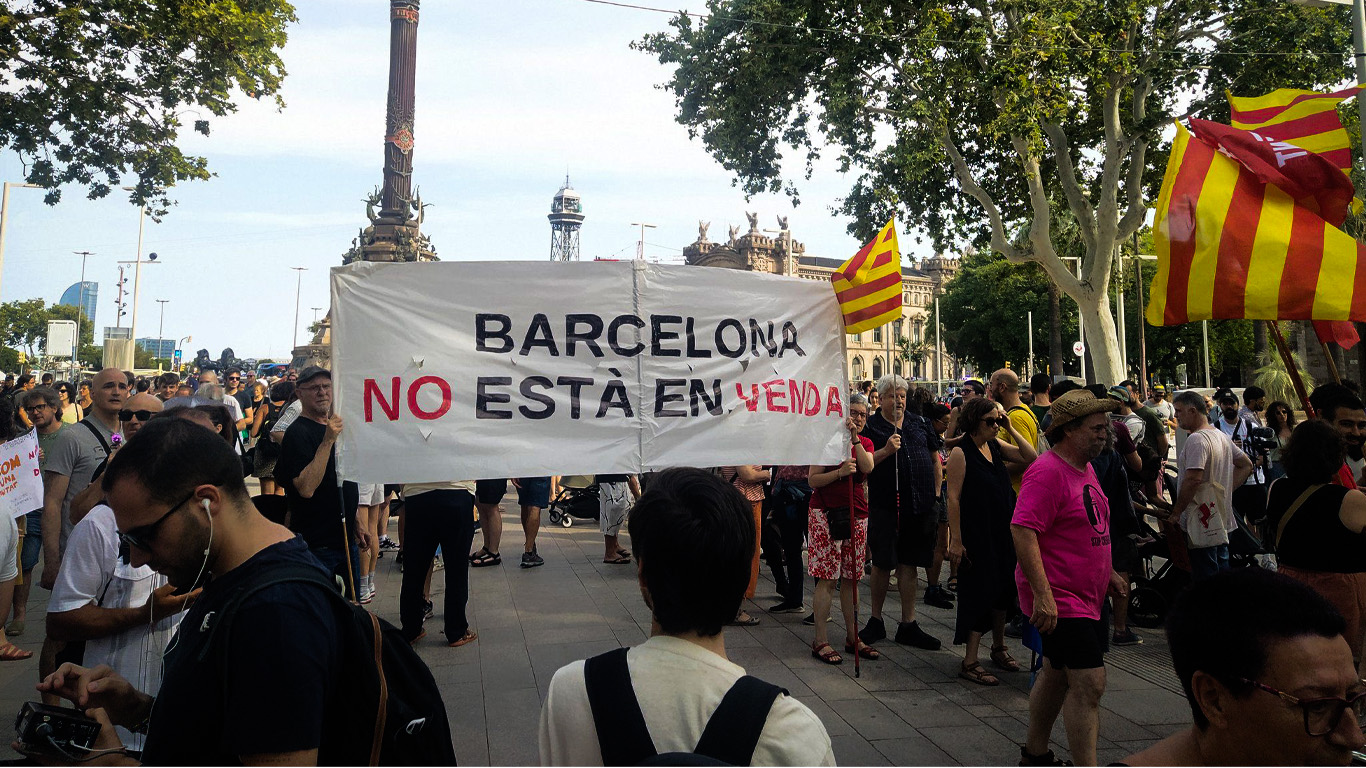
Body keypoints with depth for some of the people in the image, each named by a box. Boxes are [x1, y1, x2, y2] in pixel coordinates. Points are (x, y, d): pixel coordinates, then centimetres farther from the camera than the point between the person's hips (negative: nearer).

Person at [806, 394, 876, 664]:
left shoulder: (866, 443, 11)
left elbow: (868, 467, -10)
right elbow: (812, 480, -9)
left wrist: (855, 440, -17)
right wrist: (840, 472, -22)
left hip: (856, 515, 5)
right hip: (825, 513, -5)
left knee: (851, 578, 10)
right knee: (827, 579, -6)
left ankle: (852, 637, 19)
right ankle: (820, 641, 0)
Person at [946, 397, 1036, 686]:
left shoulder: (996, 446, 7)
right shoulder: (961, 453, -14)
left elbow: (1031, 457, 8)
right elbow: (953, 497, -17)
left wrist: (1010, 429, 0)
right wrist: (955, 540, -20)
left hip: (1002, 531, 8)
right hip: (975, 534, -8)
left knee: (1001, 589, 18)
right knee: (978, 591, -4)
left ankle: (998, 647, 37)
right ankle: (969, 662, 5)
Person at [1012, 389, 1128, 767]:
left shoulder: (1085, 468, 13)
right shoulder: (1047, 472, -19)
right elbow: (1022, 531, -27)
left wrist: (1107, 572, 23)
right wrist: (1042, 595, -30)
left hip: (1085, 596, 10)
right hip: (1058, 600, -10)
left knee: (1056, 675, 19)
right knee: (1089, 684, -11)